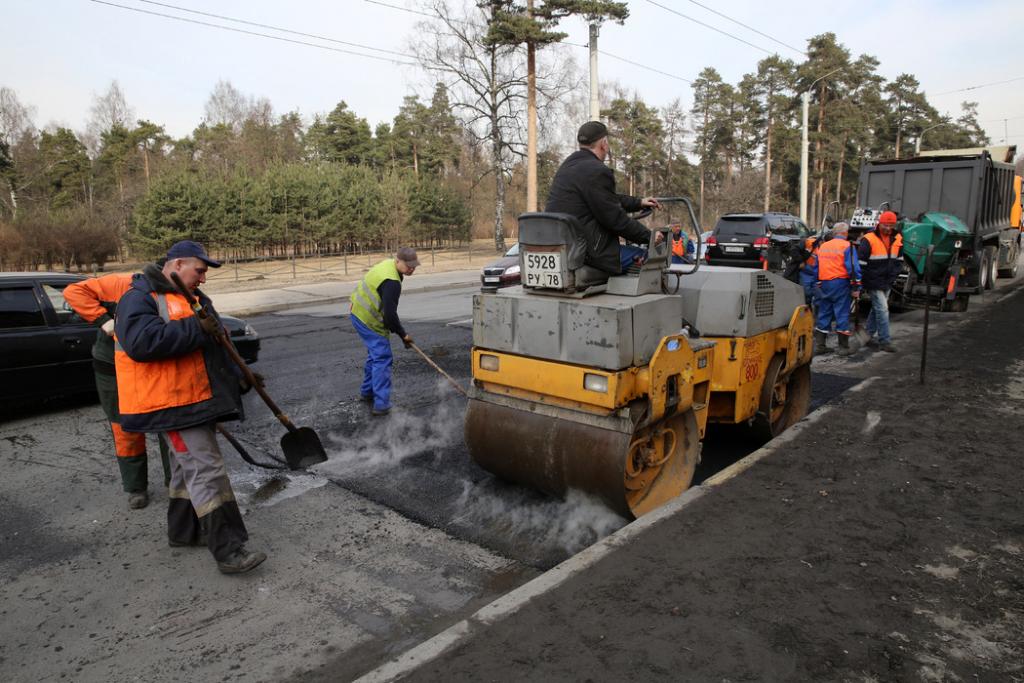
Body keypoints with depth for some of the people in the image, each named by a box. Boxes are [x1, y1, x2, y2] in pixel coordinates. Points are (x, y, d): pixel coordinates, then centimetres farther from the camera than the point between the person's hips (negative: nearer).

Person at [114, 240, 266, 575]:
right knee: (206, 470, -13)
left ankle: (182, 530, 35)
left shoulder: (193, 298, 17)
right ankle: (228, 550, -10)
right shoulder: (139, 299, -11)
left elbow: (215, 344, 23)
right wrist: (195, 330, -25)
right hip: (170, 402, -10)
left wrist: (237, 377, 14)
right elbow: (141, 342, -28)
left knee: (188, 466, 19)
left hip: (198, 397, 10)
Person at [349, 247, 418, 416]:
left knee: (375, 355, 22)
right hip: (369, 321, -10)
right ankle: (381, 405, -9)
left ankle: (367, 391, 35)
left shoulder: (388, 264, 5)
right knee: (382, 359, -8)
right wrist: (402, 334, -14)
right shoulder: (392, 282, -27)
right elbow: (390, 314, -26)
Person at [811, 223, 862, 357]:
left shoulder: (822, 246, 13)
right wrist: (856, 287, -9)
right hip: (840, 282, -5)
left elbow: (815, 268, 17)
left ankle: (819, 345, 13)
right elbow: (853, 268, -12)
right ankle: (843, 347, 2)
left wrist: (817, 284, 25)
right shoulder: (847, 246, -6)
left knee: (824, 314, 11)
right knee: (842, 314, -1)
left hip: (824, 284, 5)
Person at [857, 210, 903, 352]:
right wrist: (869, 281, -12)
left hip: (887, 283, 7)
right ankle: (885, 341, -3)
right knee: (882, 310, -8)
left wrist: (893, 276, 5)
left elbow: (899, 260, 16)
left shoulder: (897, 239, 6)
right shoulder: (869, 240, -14)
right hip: (874, 284, -7)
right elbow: (861, 263, -13)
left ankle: (869, 336, 26)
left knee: (877, 309, 14)